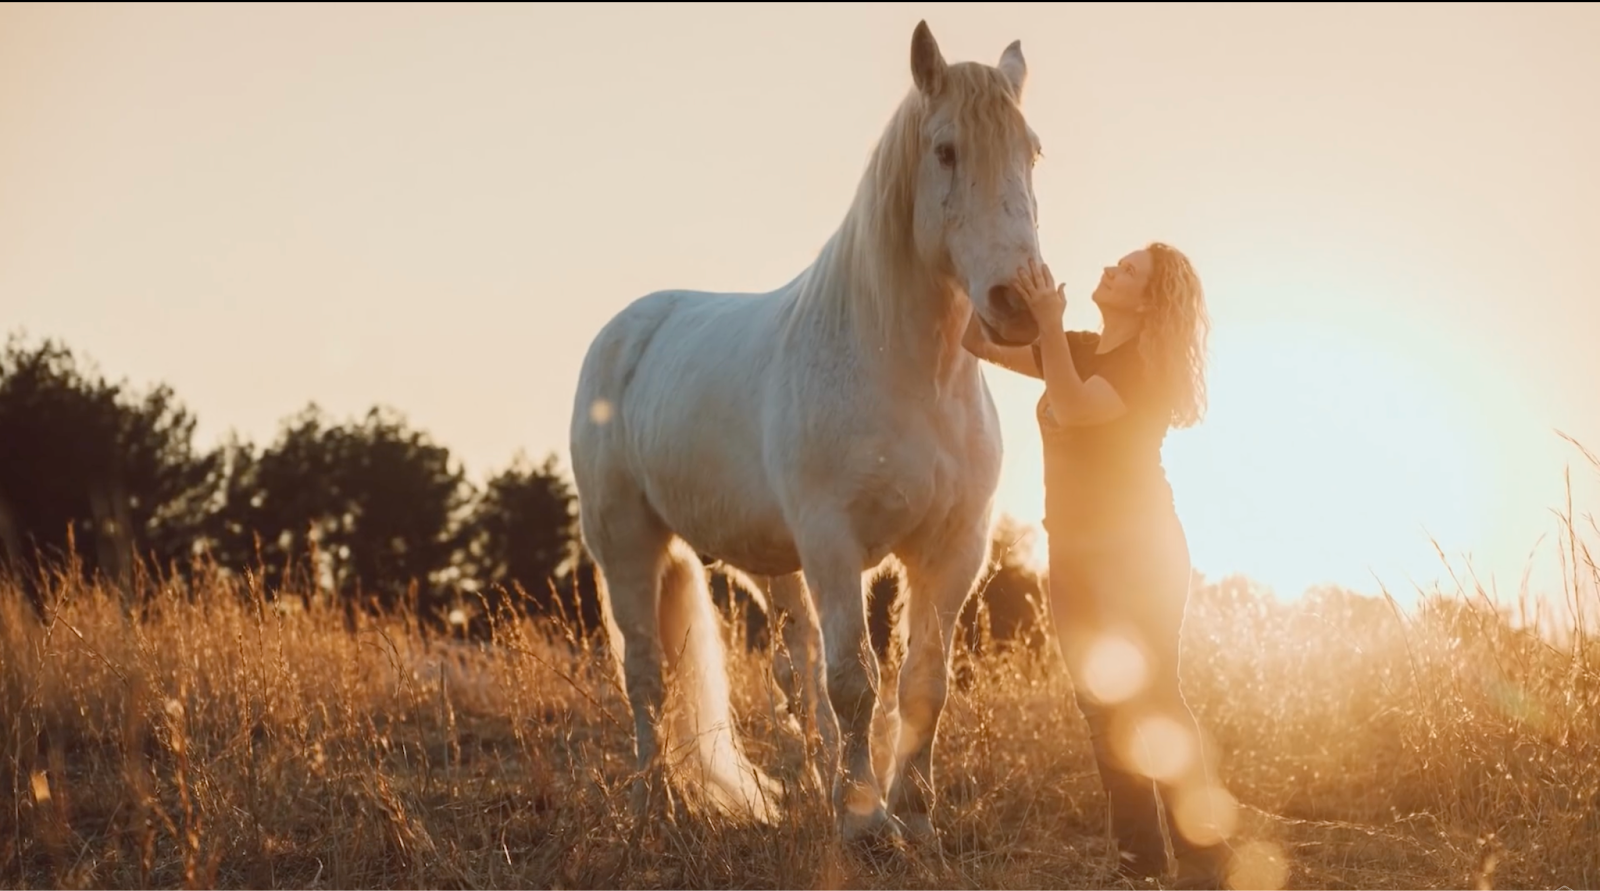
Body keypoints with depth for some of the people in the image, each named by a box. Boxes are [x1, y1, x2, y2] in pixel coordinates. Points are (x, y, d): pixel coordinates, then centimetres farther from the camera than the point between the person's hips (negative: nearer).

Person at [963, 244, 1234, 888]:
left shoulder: (1147, 368, -12)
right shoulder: (1078, 350, 10)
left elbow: (1072, 408, -28)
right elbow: (979, 343, 10)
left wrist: (1050, 323, -33)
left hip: (1136, 552, -8)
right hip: (1075, 553, 8)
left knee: (1146, 697, -14)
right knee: (1101, 704, 7)